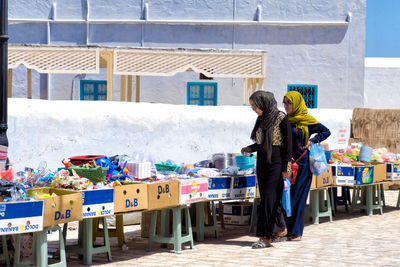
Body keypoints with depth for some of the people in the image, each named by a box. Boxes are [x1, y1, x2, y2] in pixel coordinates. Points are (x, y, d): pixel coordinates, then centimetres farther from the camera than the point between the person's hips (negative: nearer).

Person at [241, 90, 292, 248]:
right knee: (266, 197, 8)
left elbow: (287, 144, -11)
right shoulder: (261, 119, 11)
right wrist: (250, 149, 5)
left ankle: (265, 237, -10)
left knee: (269, 198, -10)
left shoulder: (281, 118, -11)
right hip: (262, 162, 8)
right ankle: (280, 228, 23)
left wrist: (285, 168, -13)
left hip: (276, 163, -8)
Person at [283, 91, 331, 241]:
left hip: (302, 164, -5)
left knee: (298, 197, -4)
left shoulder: (307, 121, -5)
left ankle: (296, 232, 2)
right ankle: (288, 229, 10)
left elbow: (326, 132, 0)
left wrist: (312, 141, -10)